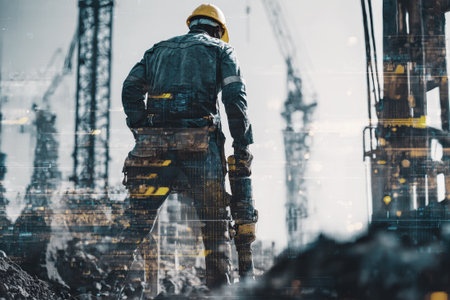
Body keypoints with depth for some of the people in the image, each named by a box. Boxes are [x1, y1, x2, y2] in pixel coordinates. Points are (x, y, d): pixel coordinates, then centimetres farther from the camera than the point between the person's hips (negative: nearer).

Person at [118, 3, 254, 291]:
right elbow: (235, 97, 2)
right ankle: (219, 286, 3)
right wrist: (243, 143, 3)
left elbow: (131, 88, 12)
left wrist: (141, 131, 13)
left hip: (155, 142, 3)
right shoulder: (221, 50, 16)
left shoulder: (158, 50, 26)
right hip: (199, 143, -2)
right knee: (215, 219, 5)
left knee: (139, 216, 4)